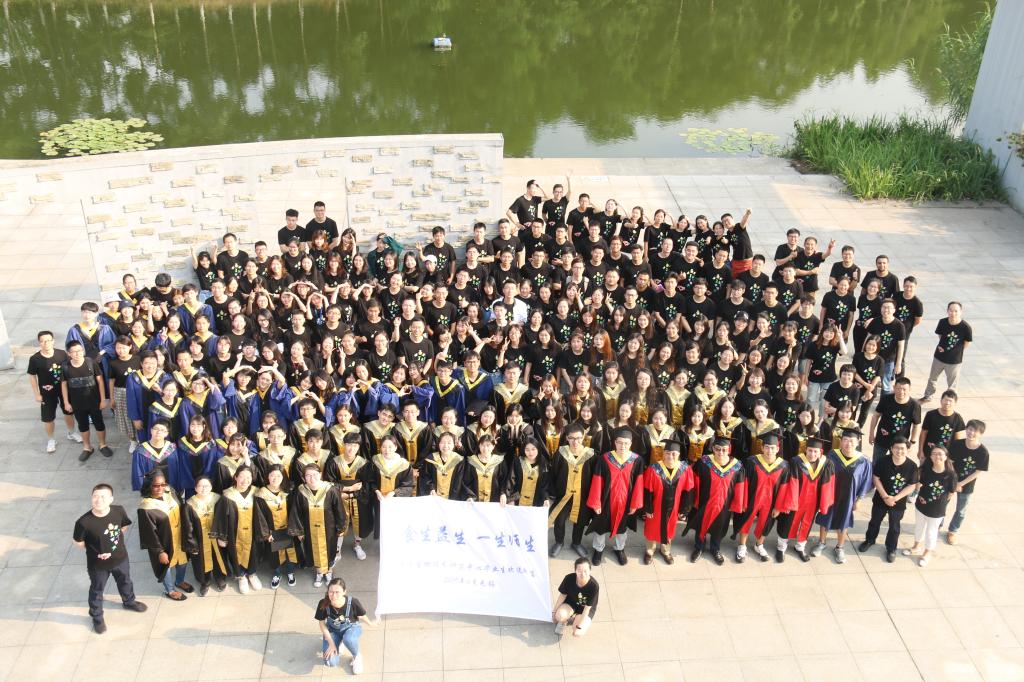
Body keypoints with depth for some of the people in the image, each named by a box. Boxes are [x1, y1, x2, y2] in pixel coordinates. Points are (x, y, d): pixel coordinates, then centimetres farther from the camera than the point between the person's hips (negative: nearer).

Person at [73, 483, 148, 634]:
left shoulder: (118, 511, -23)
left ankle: (129, 601, 60)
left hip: (120, 557, 4)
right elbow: (78, 542, -14)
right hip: (97, 564, -3)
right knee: (97, 590, 22)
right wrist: (95, 549, -13)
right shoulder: (84, 522, -33)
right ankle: (97, 617, 48)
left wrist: (116, 540, -5)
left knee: (125, 581, 30)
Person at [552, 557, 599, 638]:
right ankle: (564, 620, 6)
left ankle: (575, 618, 10)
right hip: (570, 602, 1)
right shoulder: (569, 578, -26)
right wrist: (554, 611, -2)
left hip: (586, 608, -1)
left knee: (577, 633, -22)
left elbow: (587, 608, -25)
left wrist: (579, 626, -22)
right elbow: (563, 595, -8)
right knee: (560, 616, -31)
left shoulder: (594, 586, -33)